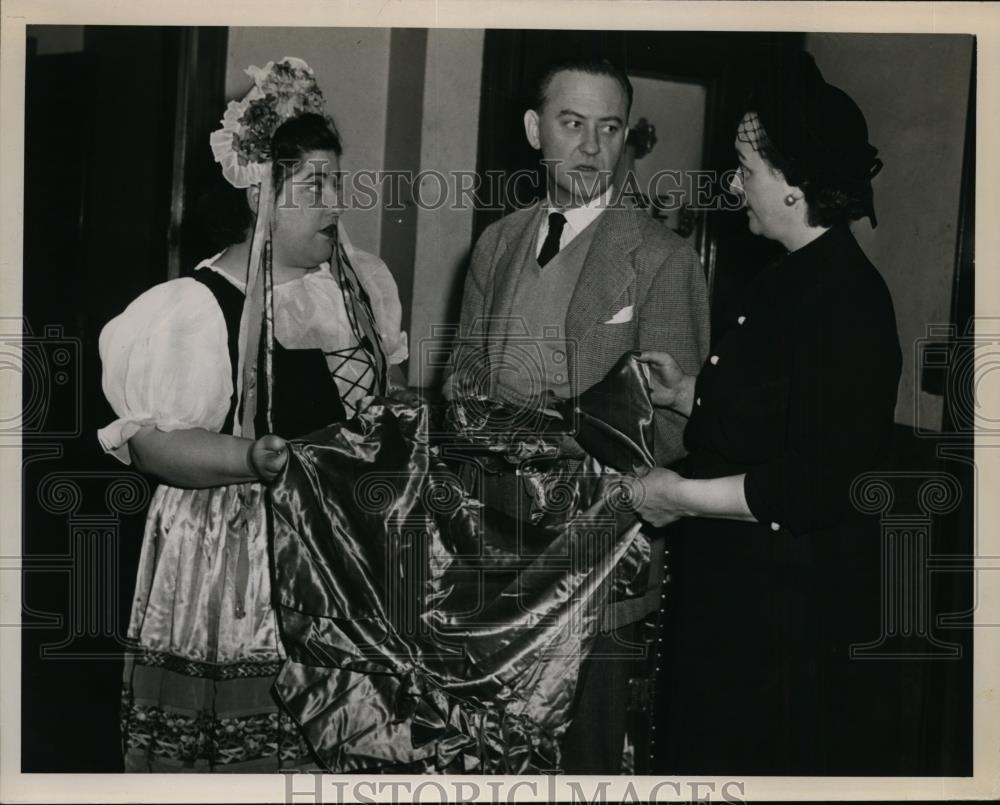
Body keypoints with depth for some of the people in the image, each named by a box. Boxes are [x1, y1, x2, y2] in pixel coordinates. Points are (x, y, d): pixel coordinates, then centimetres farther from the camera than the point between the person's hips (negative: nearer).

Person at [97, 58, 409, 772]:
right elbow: (149, 441, -16)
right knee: (241, 741, 2)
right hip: (235, 556, -5)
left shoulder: (364, 282, 6)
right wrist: (252, 459, -28)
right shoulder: (197, 307, -15)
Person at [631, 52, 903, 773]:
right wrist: (686, 391, 7)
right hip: (733, 588, 9)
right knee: (709, 755, 20)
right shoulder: (792, 280, 9)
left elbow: (820, 483, -26)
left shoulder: (846, 300, -22)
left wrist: (683, 495, -19)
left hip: (795, 614, -9)